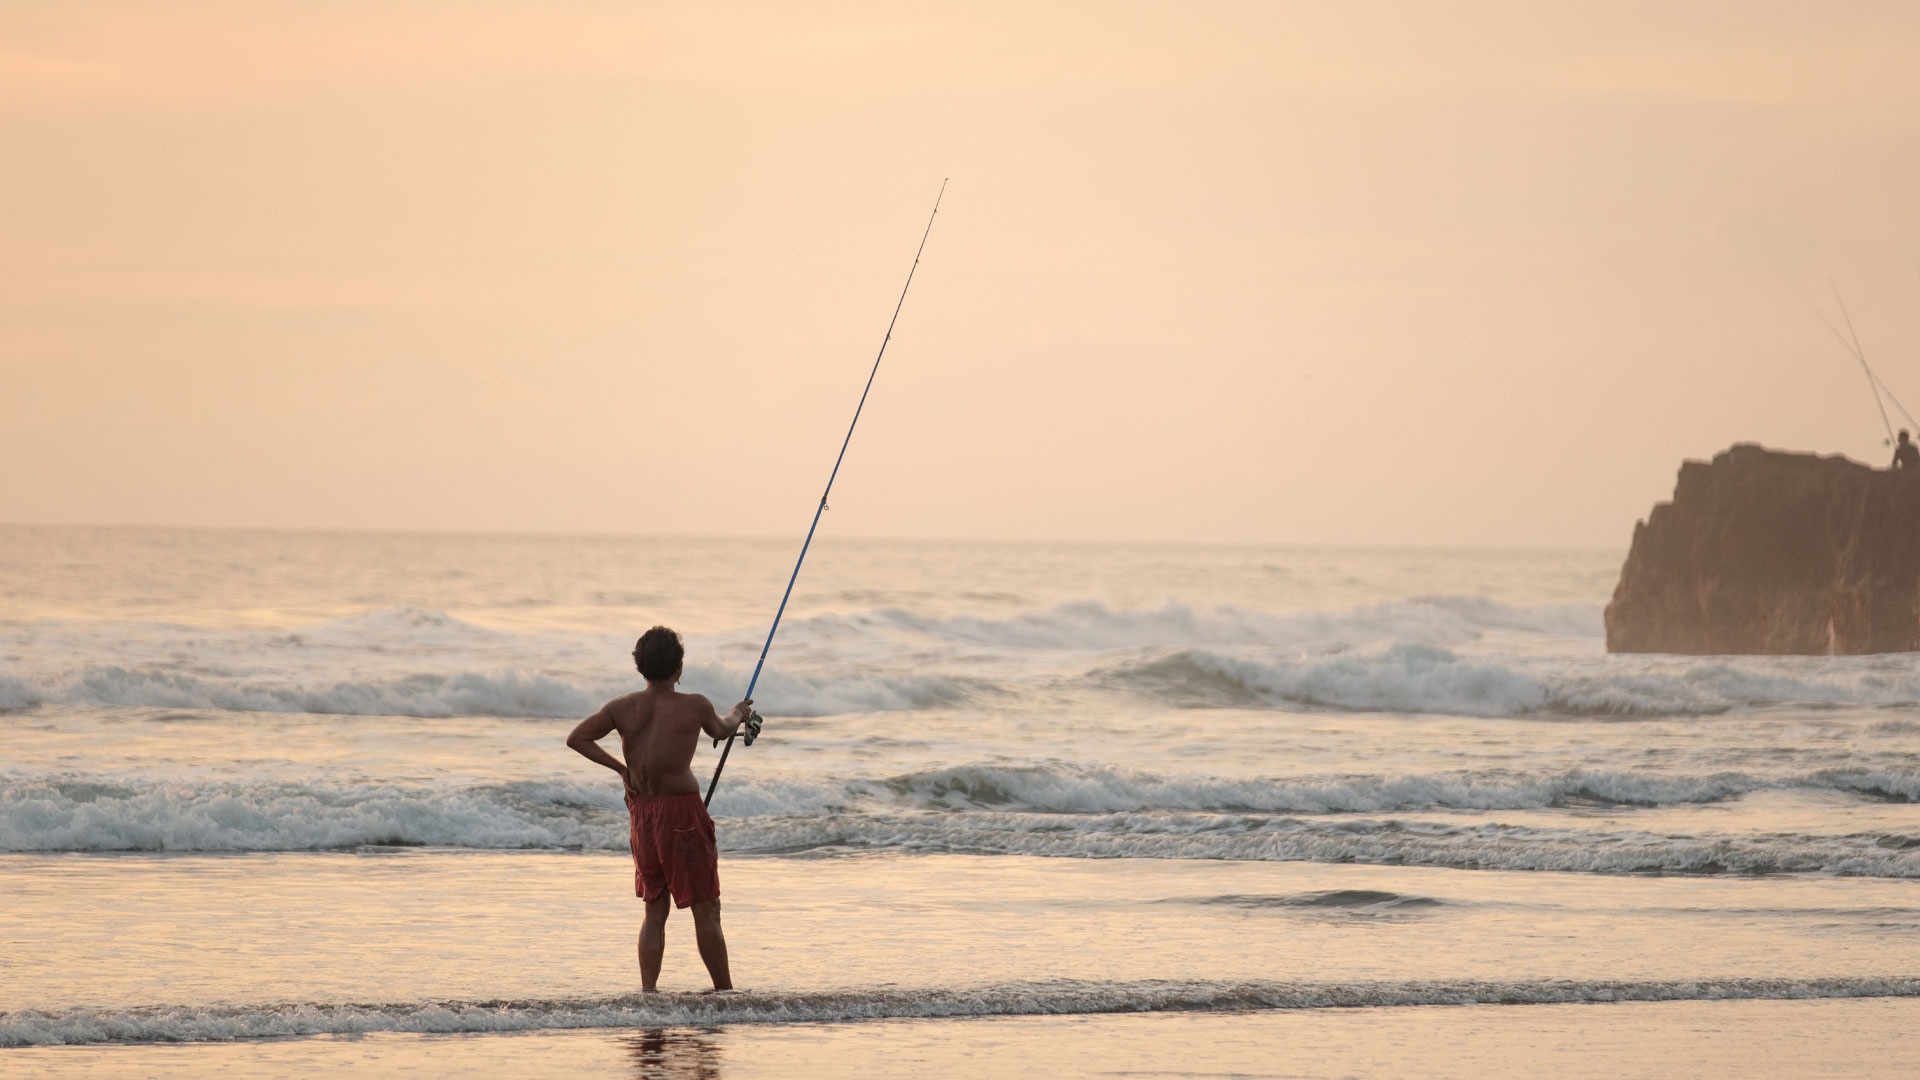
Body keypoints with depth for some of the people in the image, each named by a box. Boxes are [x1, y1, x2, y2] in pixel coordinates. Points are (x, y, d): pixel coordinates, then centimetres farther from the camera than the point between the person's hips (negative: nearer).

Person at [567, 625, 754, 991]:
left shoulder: (622, 708, 2)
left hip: (640, 814, 5)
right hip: (682, 810, -5)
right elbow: (720, 730, 17)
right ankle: (725, 991, 7)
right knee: (706, 910, 3)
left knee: (655, 910, 14)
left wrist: (619, 767, 5)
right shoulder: (694, 706, -5)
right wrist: (738, 715, 40)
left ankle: (648, 990, 7)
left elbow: (577, 738, -4)